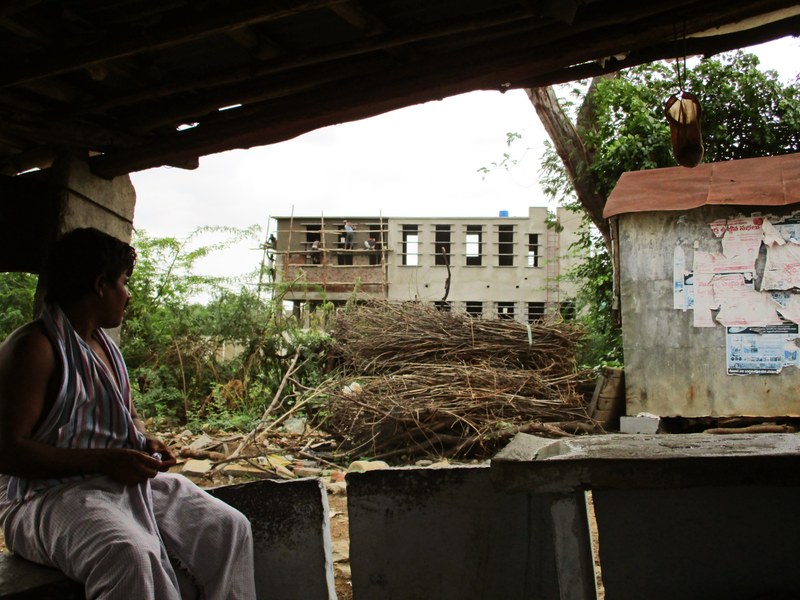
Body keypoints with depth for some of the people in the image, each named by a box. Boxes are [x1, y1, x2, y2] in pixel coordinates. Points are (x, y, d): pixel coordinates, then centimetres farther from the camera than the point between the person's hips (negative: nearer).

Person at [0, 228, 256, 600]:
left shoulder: (103, 344, 16)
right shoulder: (34, 347, -12)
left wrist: (146, 441, 6)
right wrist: (105, 460, -23)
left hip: (126, 482, 9)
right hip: (50, 495, -8)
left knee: (228, 528, -6)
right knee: (130, 555, -38)